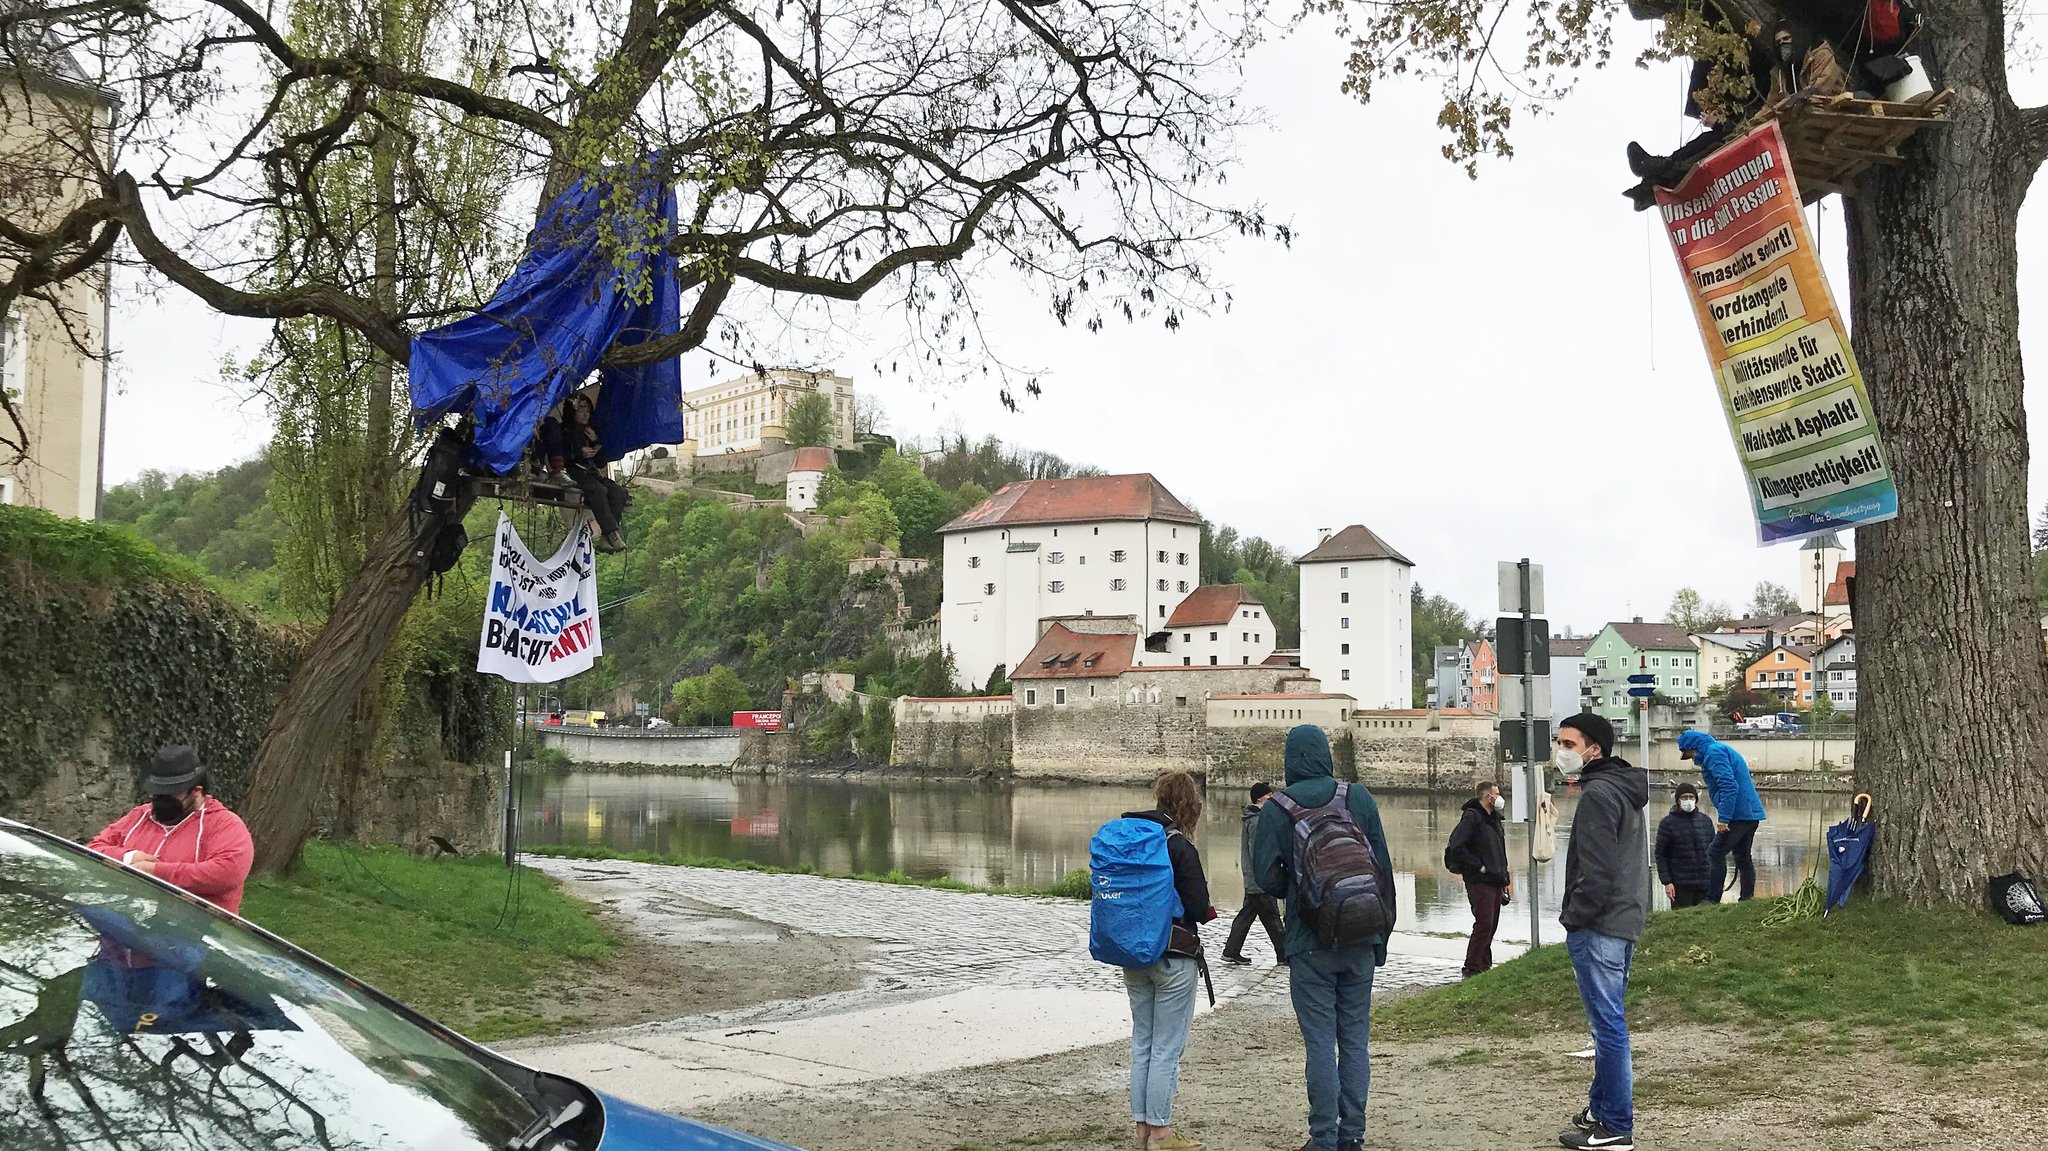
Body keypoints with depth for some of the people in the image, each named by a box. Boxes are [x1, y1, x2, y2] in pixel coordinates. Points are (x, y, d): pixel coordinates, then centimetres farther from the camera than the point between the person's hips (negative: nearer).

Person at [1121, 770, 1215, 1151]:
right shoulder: (1180, 848, -16)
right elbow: (1199, 910, -17)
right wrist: (1204, 908, 5)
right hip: (1174, 958, -6)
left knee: (1142, 1042, 16)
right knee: (1167, 1048, 1)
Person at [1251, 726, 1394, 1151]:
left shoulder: (1276, 809, -7)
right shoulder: (1359, 798, 1)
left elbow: (1266, 875, -9)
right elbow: (1383, 866, 3)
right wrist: (1381, 932, 11)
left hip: (1309, 941, -3)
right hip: (1359, 940, 3)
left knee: (1320, 1041, 2)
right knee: (1355, 1039, 11)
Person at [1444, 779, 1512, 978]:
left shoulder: (1495, 819, 19)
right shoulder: (1471, 817, -11)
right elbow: (1456, 846, -20)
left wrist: (1505, 879, 21)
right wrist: (1478, 866, -17)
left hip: (1496, 881, 9)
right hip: (1479, 882, -9)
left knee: (1491, 925, 10)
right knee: (1484, 924, -12)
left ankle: (1485, 966, 17)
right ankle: (1472, 968, -7)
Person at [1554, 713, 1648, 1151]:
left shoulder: (1598, 793, -15)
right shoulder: (1624, 789, 16)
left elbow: (1597, 870, -21)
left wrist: (1575, 918, -13)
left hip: (1598, 928, -10)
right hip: (1624, 921, 10)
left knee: (1608, 1024, -6)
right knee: (1608, 1021, 17)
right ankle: (1602, 1108, 26)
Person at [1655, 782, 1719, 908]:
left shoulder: (1705, 820, 12)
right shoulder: (1667, 823, -1)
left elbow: (1713, 850, 19)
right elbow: (1660, 855, -2)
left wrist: (1715, 879, 13)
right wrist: (1666, 882, -9)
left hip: (1705, 884, 4)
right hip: (1680, 886, -4)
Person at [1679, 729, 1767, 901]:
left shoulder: (1713, 753, -10)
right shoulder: (1722, 750, 22)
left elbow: (1729, 785, -22)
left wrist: (1723, 818, -22)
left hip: (1738, 814, -10)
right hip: (1751, 814, 10)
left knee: (1716, 854, -9)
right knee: (1743, 857, 15)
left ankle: (1712, 899, -11)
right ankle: (1747, 898, 19)